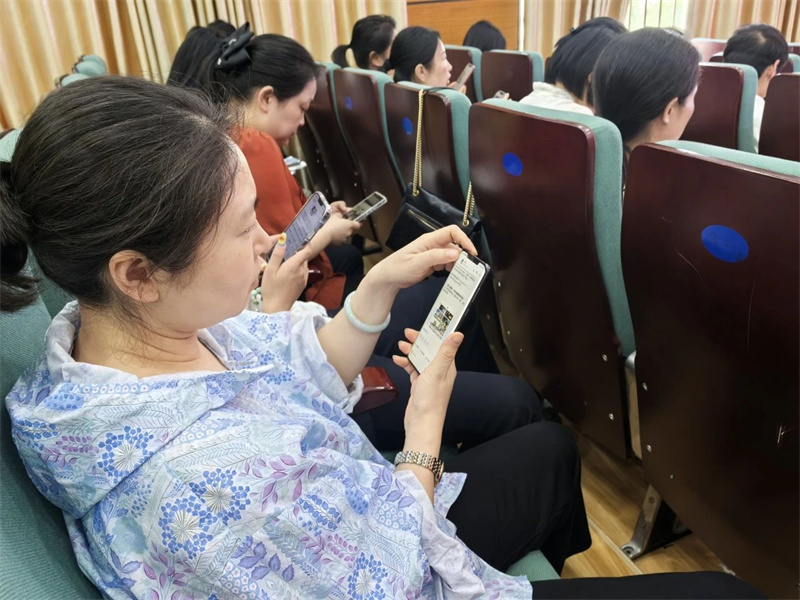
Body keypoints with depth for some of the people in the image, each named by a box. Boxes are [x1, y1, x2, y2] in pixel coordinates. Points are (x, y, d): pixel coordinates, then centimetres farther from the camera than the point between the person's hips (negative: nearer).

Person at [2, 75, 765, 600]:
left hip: (343, 509, 7)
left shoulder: (119, 324, -13)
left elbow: (305, 376, -2)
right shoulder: (215, 476, -41)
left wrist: (380, 285, -13)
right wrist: (425, 425, -14)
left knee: (548, 441, 27)